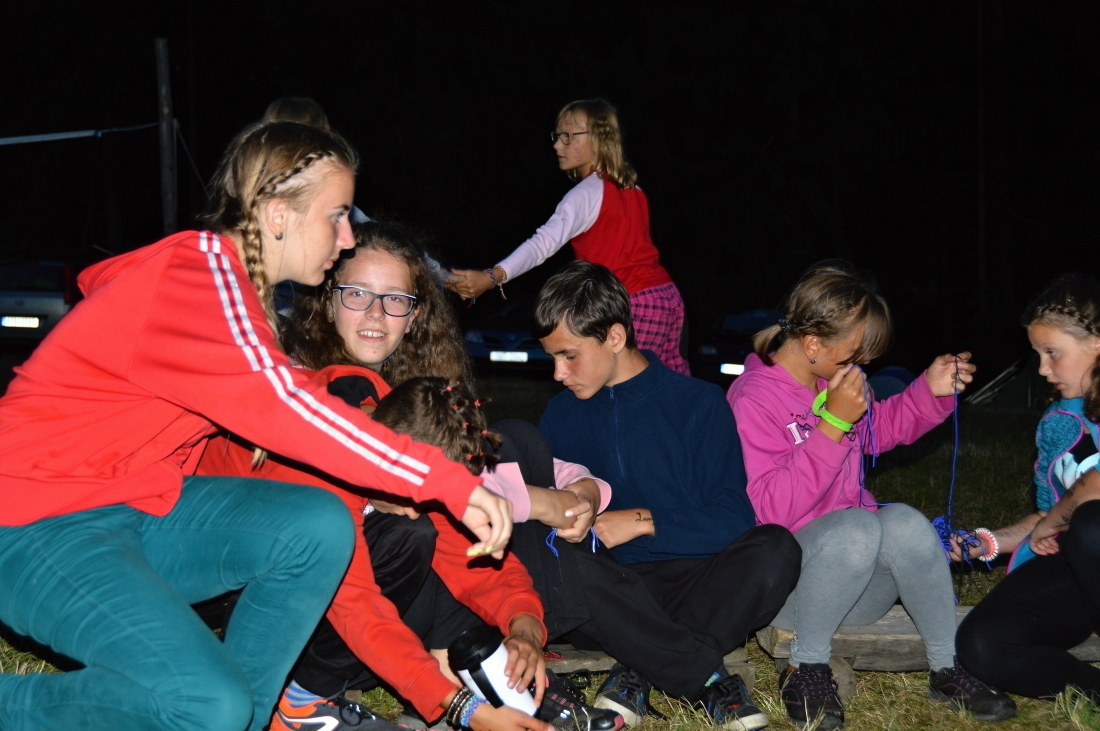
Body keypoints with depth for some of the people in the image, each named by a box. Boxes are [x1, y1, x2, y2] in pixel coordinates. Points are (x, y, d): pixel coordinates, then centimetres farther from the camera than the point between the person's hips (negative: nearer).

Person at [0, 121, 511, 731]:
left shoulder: (231, 277, 10)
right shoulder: (193, 276, -20)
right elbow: (282, 407, -30)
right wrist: (448, 482, -31)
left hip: (139, 508, 9)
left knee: (320, 527, -9)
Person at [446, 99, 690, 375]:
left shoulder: (588, 193, -12)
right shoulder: (631, 189, 13)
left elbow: (545, 243, -25)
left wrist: (492, 277, -36)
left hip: (635, 307, -9)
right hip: (668, 298, 9)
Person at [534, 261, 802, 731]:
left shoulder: (699, 404, 1)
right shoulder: (562, 415, 13)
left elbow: (733, 518, -4)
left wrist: (645, 521, -11)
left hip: (691, 580, -1)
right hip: (613, 592, 2)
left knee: (775, 549, -31)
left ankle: (641, 669, -25)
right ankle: (708, 678, -29)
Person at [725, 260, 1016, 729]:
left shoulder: (839, 377, 7)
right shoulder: (751, 400, -16)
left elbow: (882, 427, 29)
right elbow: (770, 508, -26)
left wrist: (931, 390, 10)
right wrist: (832, 424, -29)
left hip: (861, 587, 6)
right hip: (781, 581, -6)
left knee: (904, 523, -26)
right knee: (856, 526, -35)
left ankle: (947, 668, -11)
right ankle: (805, 670, -17)